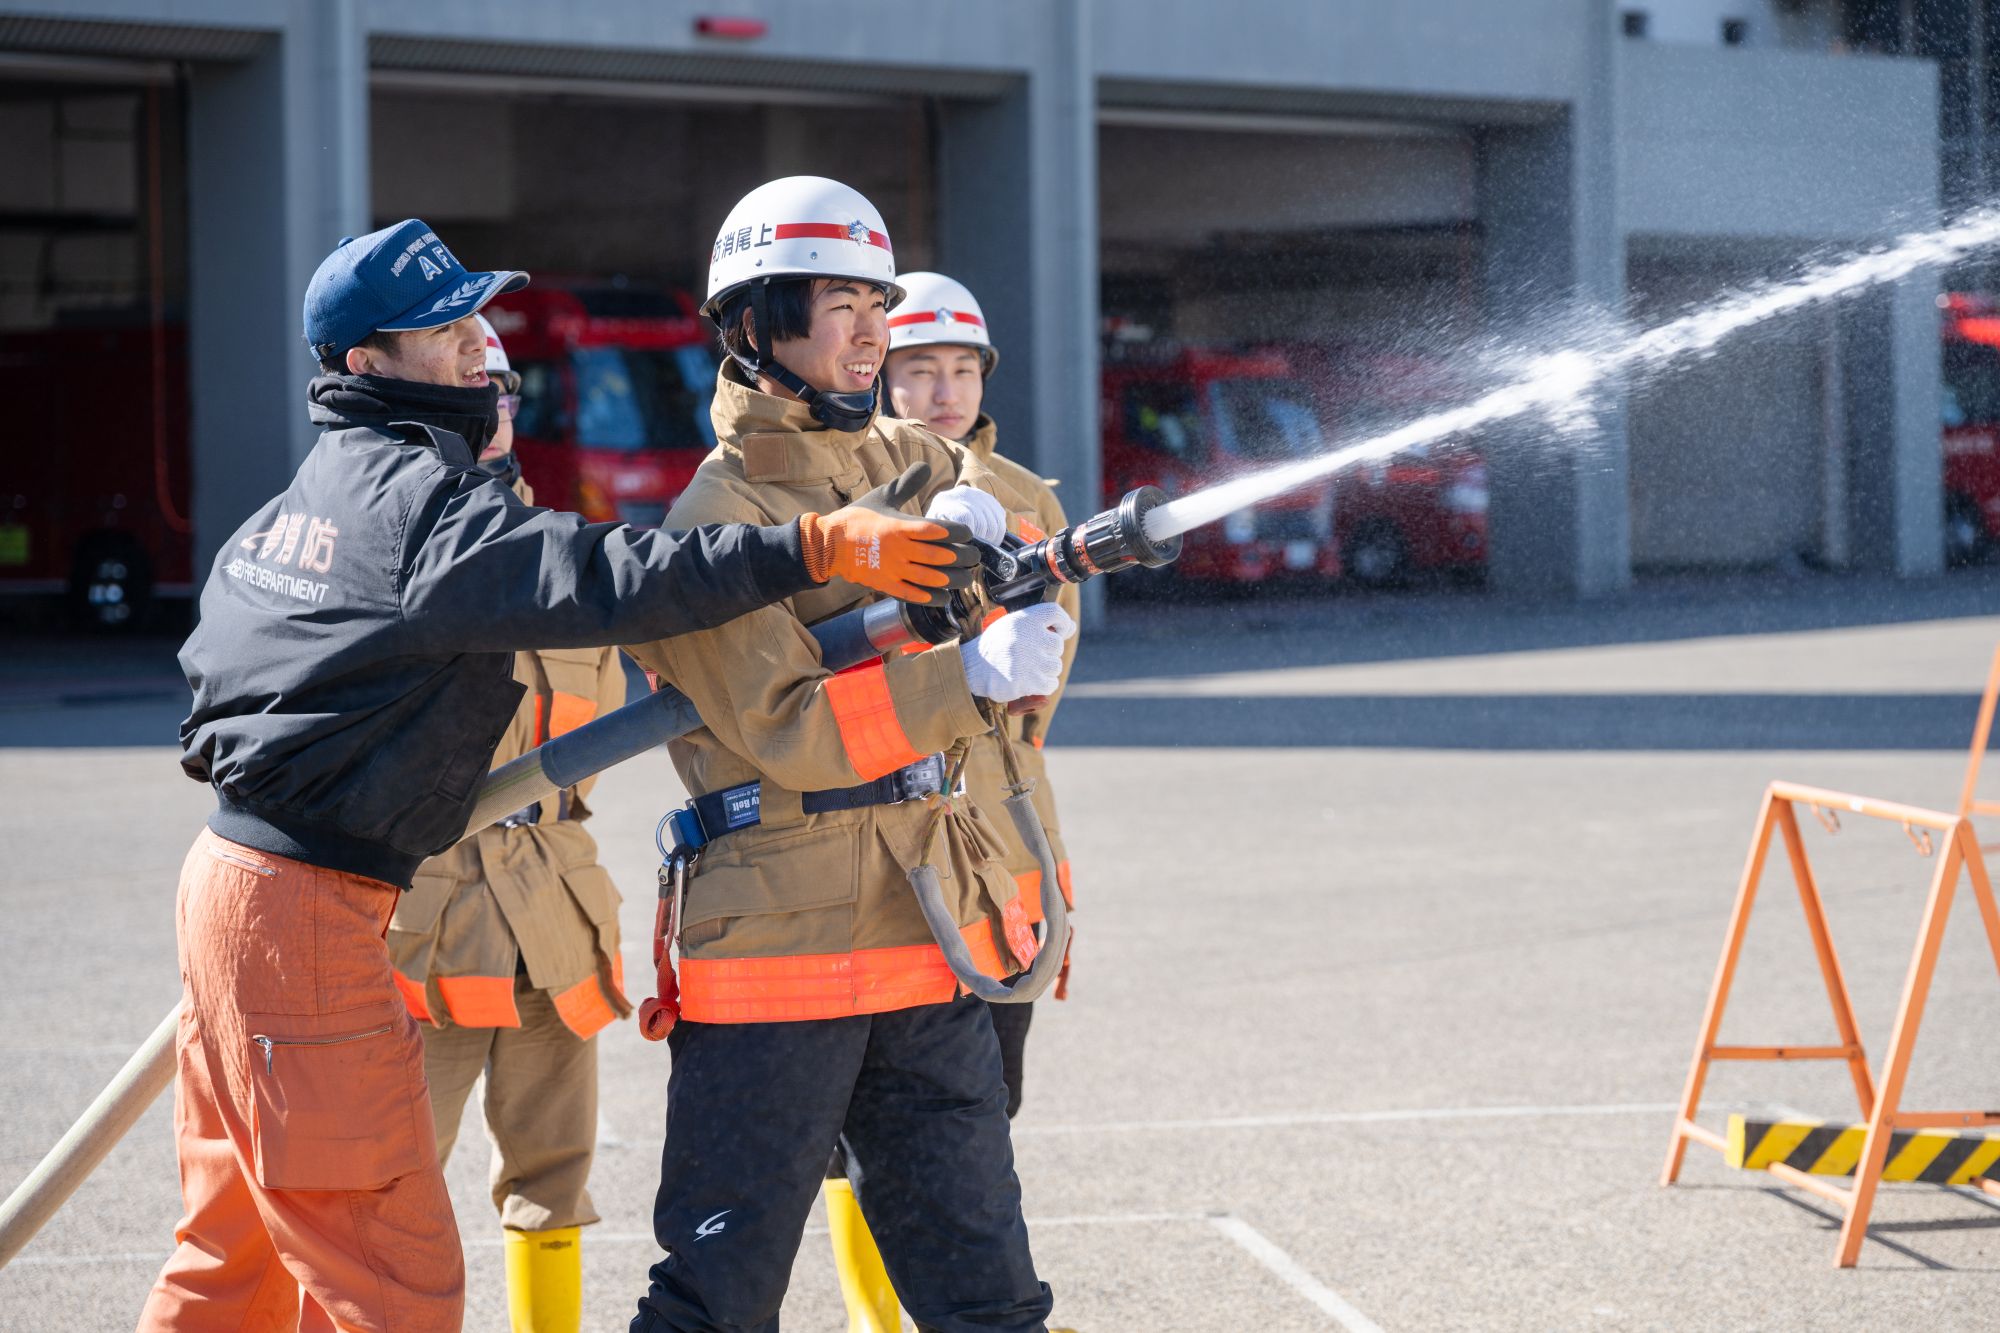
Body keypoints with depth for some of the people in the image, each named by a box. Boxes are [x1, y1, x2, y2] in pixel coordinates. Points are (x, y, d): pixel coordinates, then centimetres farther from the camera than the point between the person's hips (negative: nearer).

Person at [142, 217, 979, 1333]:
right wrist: (814, 548, -28)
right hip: (304, 906, -10)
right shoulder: (421, 501, -15)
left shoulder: (318, 489, 16)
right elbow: (606, 580, -26)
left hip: (236, 868, 10)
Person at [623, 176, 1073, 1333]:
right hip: (777, 957, -6)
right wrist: (970, 678, -28)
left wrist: (975, 523, -12)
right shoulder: (718, 519, -9)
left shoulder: (907, 460, 12)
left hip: (929, 951, 7)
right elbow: (788, 730, -18)